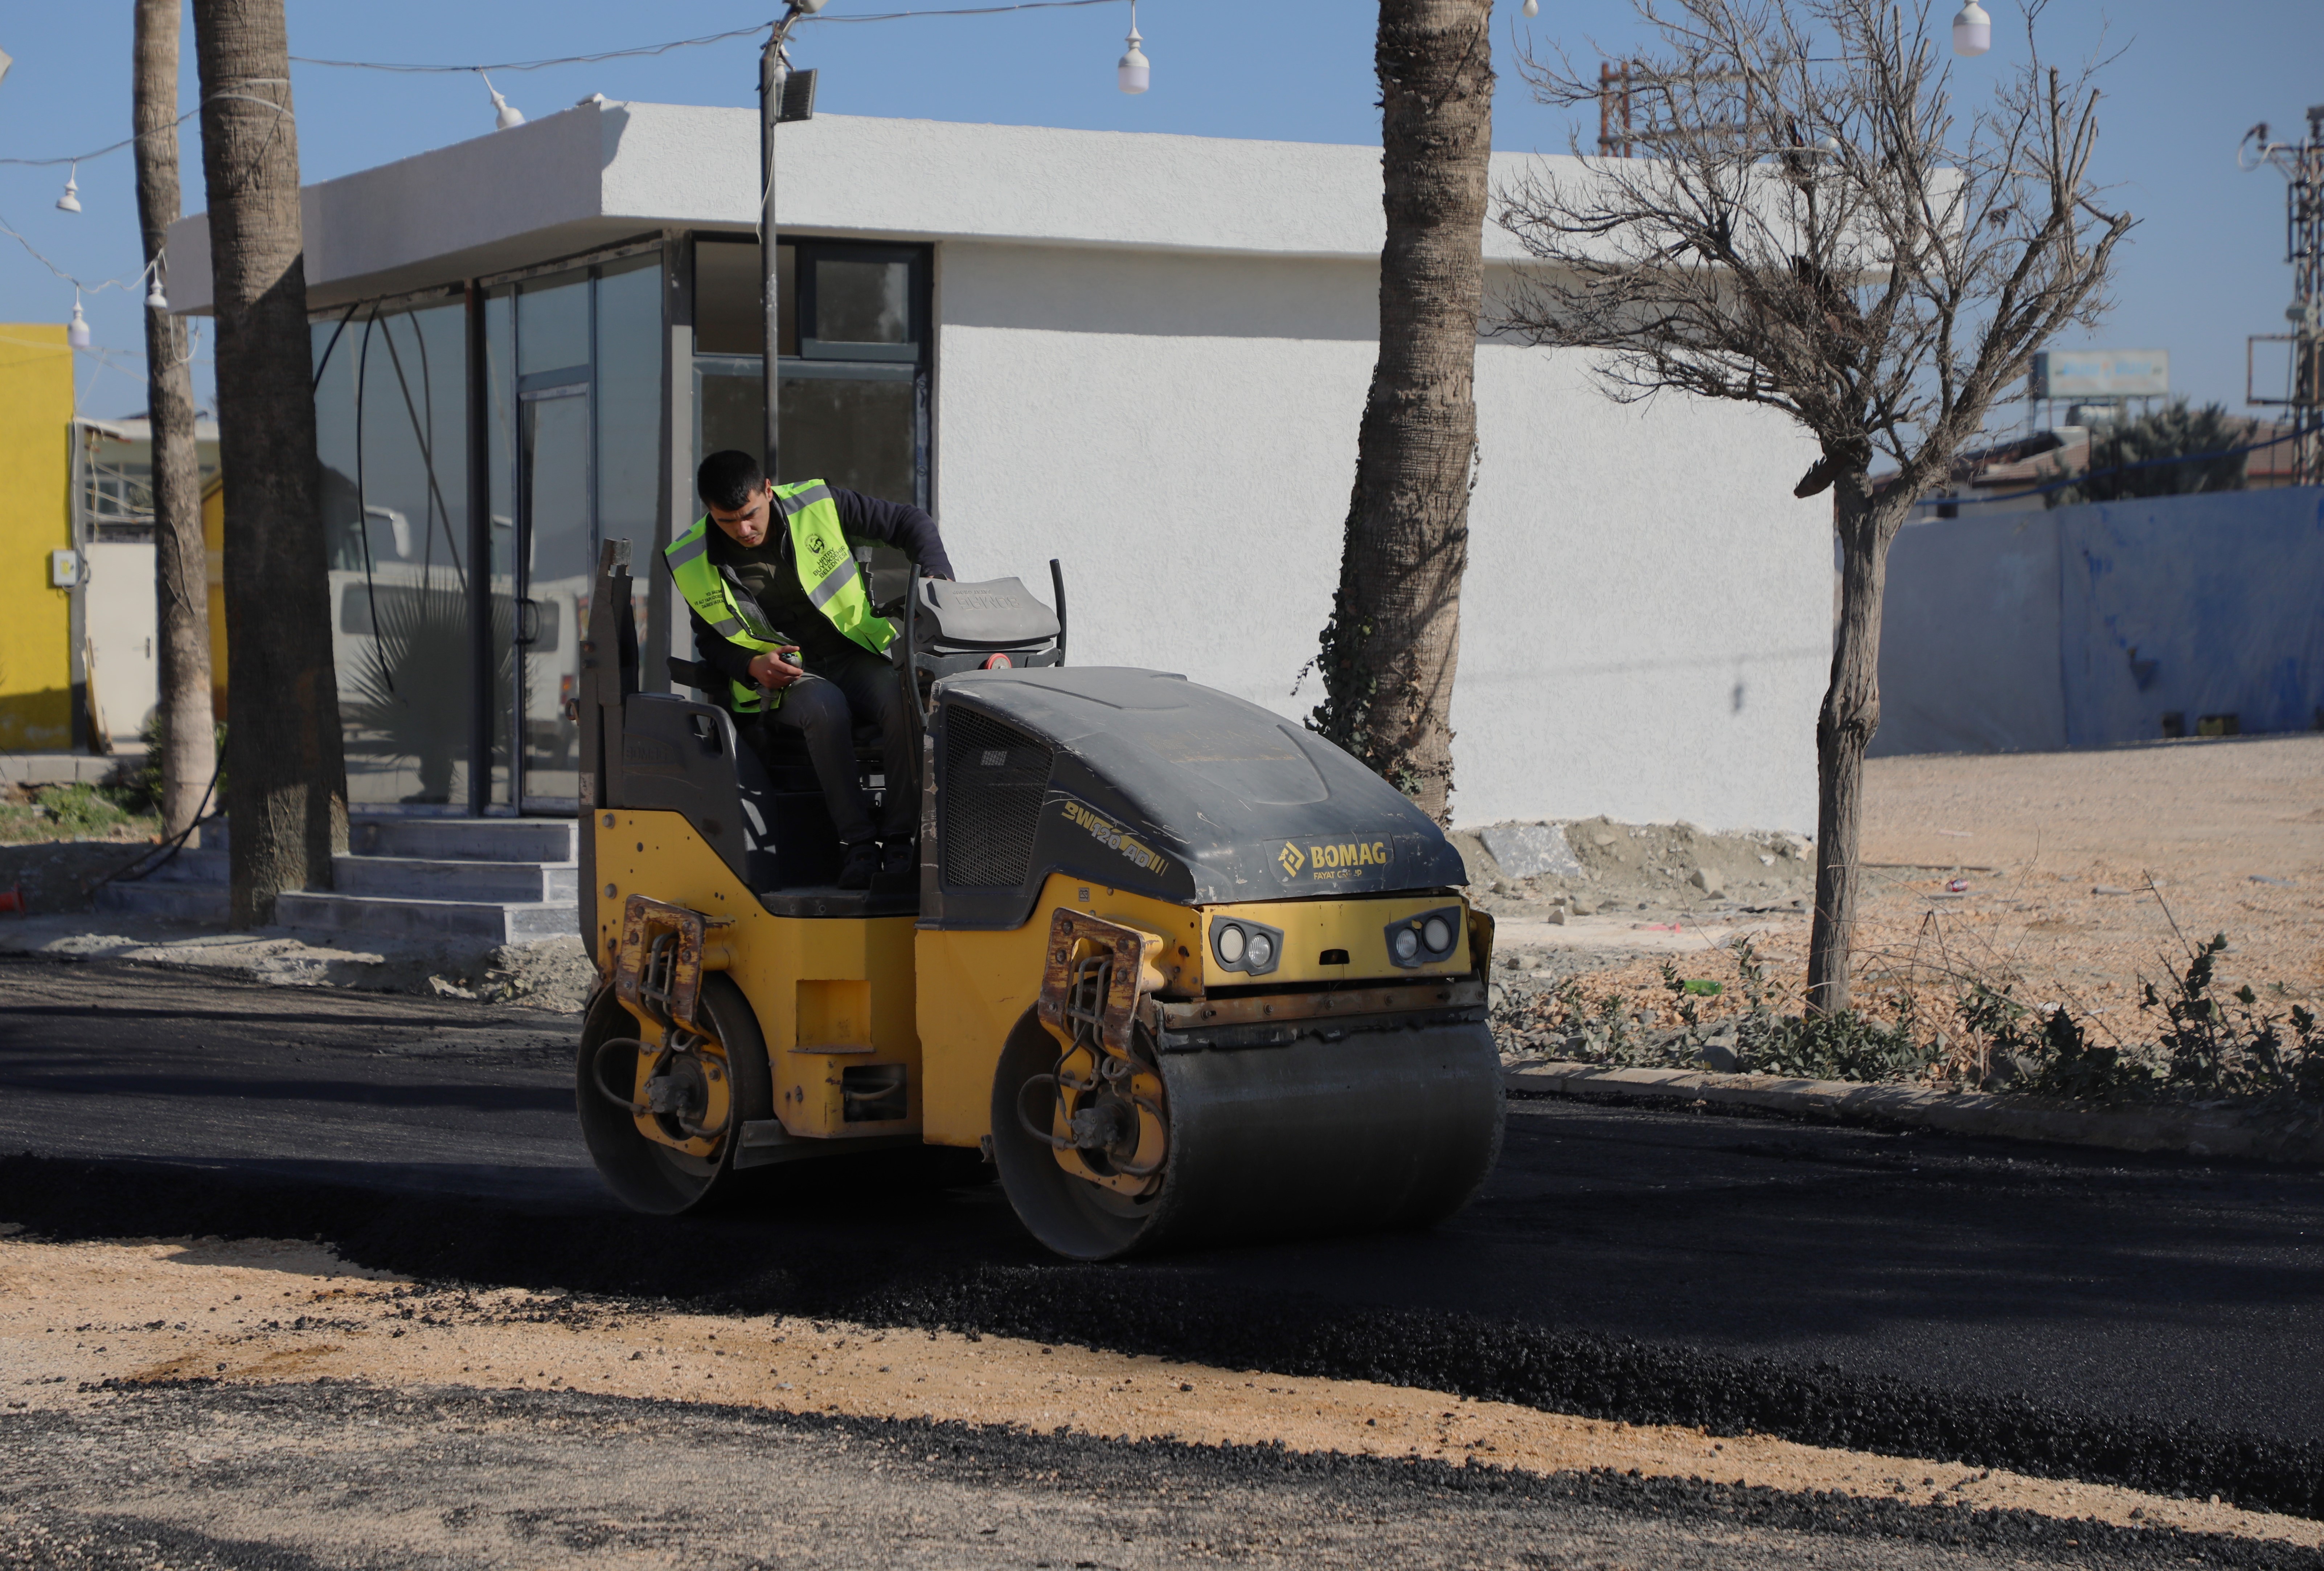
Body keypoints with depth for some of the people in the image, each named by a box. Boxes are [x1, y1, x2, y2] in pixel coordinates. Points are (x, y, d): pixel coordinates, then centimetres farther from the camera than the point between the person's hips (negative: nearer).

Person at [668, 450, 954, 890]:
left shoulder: (819, 506, -5)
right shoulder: (694, 564, -3)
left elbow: (910, 522, 4)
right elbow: (710, 640, 11)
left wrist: (938, 578, -13)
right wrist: (753, 666, -10)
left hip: (855, 656, 1)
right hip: (780, 683, -1)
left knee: (904, 699, -33)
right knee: (827, 707, -37)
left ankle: (898, 836, -26)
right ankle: (855, 841, -33)